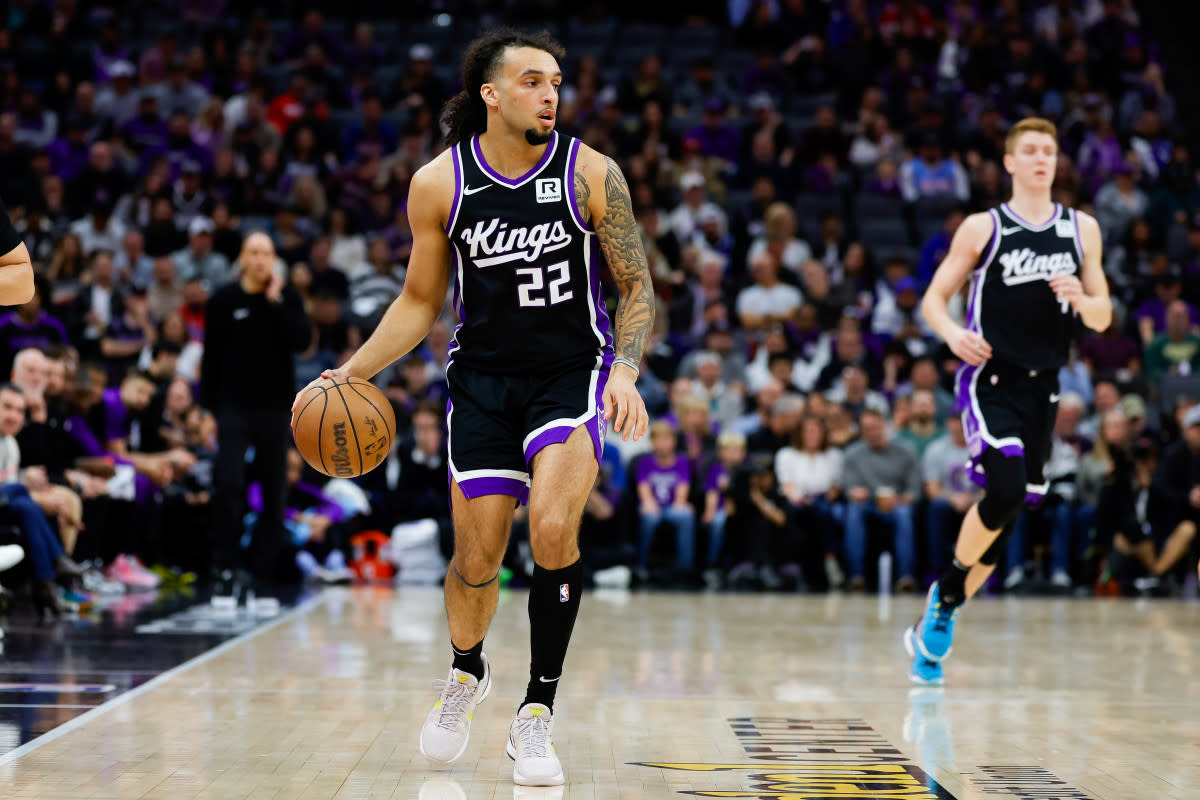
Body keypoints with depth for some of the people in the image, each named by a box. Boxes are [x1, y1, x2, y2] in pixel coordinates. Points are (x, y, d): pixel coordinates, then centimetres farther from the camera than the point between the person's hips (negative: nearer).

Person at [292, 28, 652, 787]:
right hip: (483, 378, 2)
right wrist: (349, 373, -5)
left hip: (573, 371, -1)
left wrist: (626, 373, -20)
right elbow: (421, 302, 6)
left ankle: (538, 713, -8)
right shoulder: (440, 183, -6)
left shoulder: (590, 173, -10)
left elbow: (637, 286, -3)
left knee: (553, 526, -23)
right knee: (477, 559, 1)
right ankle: (467, 671, 35)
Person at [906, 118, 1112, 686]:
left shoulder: (1081, 229, 11)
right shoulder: (982, 228, 1)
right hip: (991, 380, -4)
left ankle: (940, 618, 18)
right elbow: (934, 298, 3)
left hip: (1042, 388, 4)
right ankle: (947, 586, -1)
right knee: (1005, 493, -24)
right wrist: (952, 334, -18)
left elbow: (1103, 318, 13)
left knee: (1007, 516, 5)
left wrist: (1082, 300, -10)